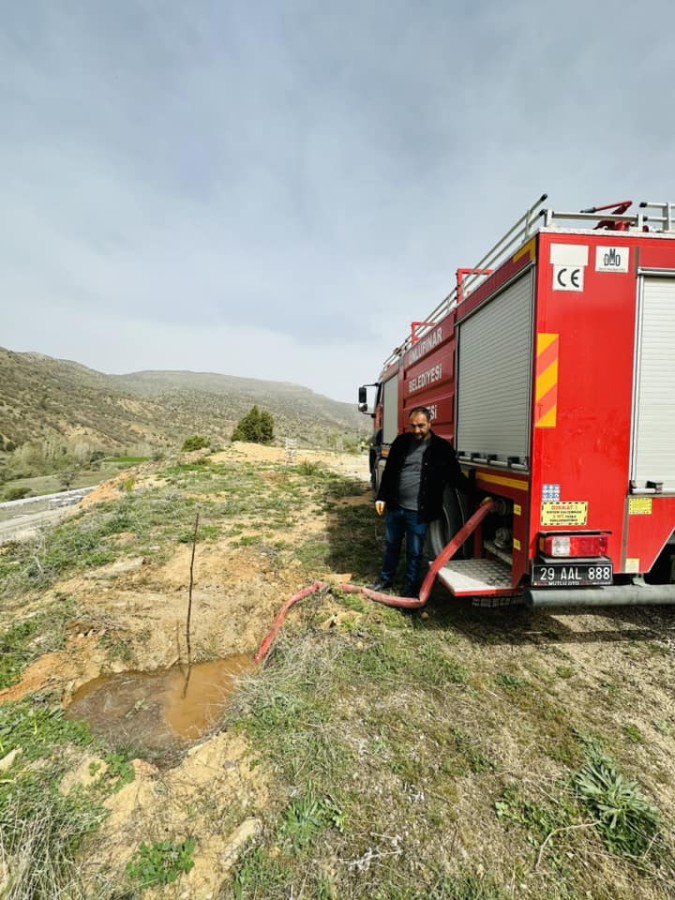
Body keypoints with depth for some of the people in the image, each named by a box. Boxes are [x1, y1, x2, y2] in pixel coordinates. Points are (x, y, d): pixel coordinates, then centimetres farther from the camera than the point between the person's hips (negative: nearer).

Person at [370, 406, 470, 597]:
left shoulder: (442, 448, -8)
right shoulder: (401, 442, 2)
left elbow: (456, 476, -2)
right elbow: (388, 472, 8)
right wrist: (381, 497, 6)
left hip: (418, 512, -3)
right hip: (395, 507, 4)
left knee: (414, 553, 10)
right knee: (391, 545, 20)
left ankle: (411, 588, 29)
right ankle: (385, 579, 40)